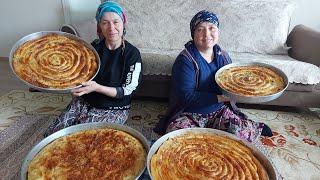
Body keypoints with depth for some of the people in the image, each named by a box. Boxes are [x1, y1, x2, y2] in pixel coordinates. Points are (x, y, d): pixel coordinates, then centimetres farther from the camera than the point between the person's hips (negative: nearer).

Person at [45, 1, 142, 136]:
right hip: (85, 101, 4)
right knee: (51, 135, -6)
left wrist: (97, 87, -26)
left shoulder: (132, 54, -13)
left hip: (113, 109, -4)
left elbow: (127, 90, -13)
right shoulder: (94, 47, 0)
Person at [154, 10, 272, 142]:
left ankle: (255, 127, 16)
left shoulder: (223, 56, 2)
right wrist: (221, 98, -25)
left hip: (219, 111, 3)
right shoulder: (185, 60, -17)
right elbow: (187, 97, -22)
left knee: (242, 134, -22)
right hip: (189, 114, -2)